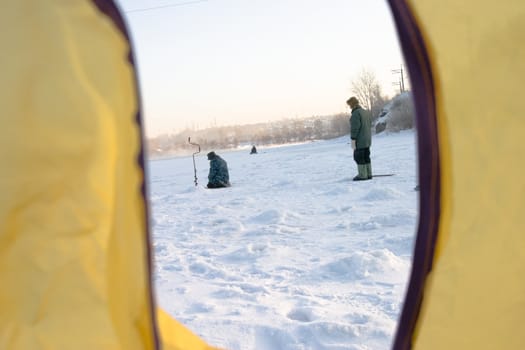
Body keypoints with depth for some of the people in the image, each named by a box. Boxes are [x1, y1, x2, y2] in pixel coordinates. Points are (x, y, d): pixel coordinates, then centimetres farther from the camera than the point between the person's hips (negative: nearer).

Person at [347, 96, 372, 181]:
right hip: (368, 140, 9)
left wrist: (353, 140, -18)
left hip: (360, 141, -9)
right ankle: (369, 174, 18)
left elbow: (355, 127, -20)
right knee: (366, 157, 15)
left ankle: (362, 175, -2)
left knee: (359, 157, -2)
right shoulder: (366, 112, 12)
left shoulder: (356, 113, -17)